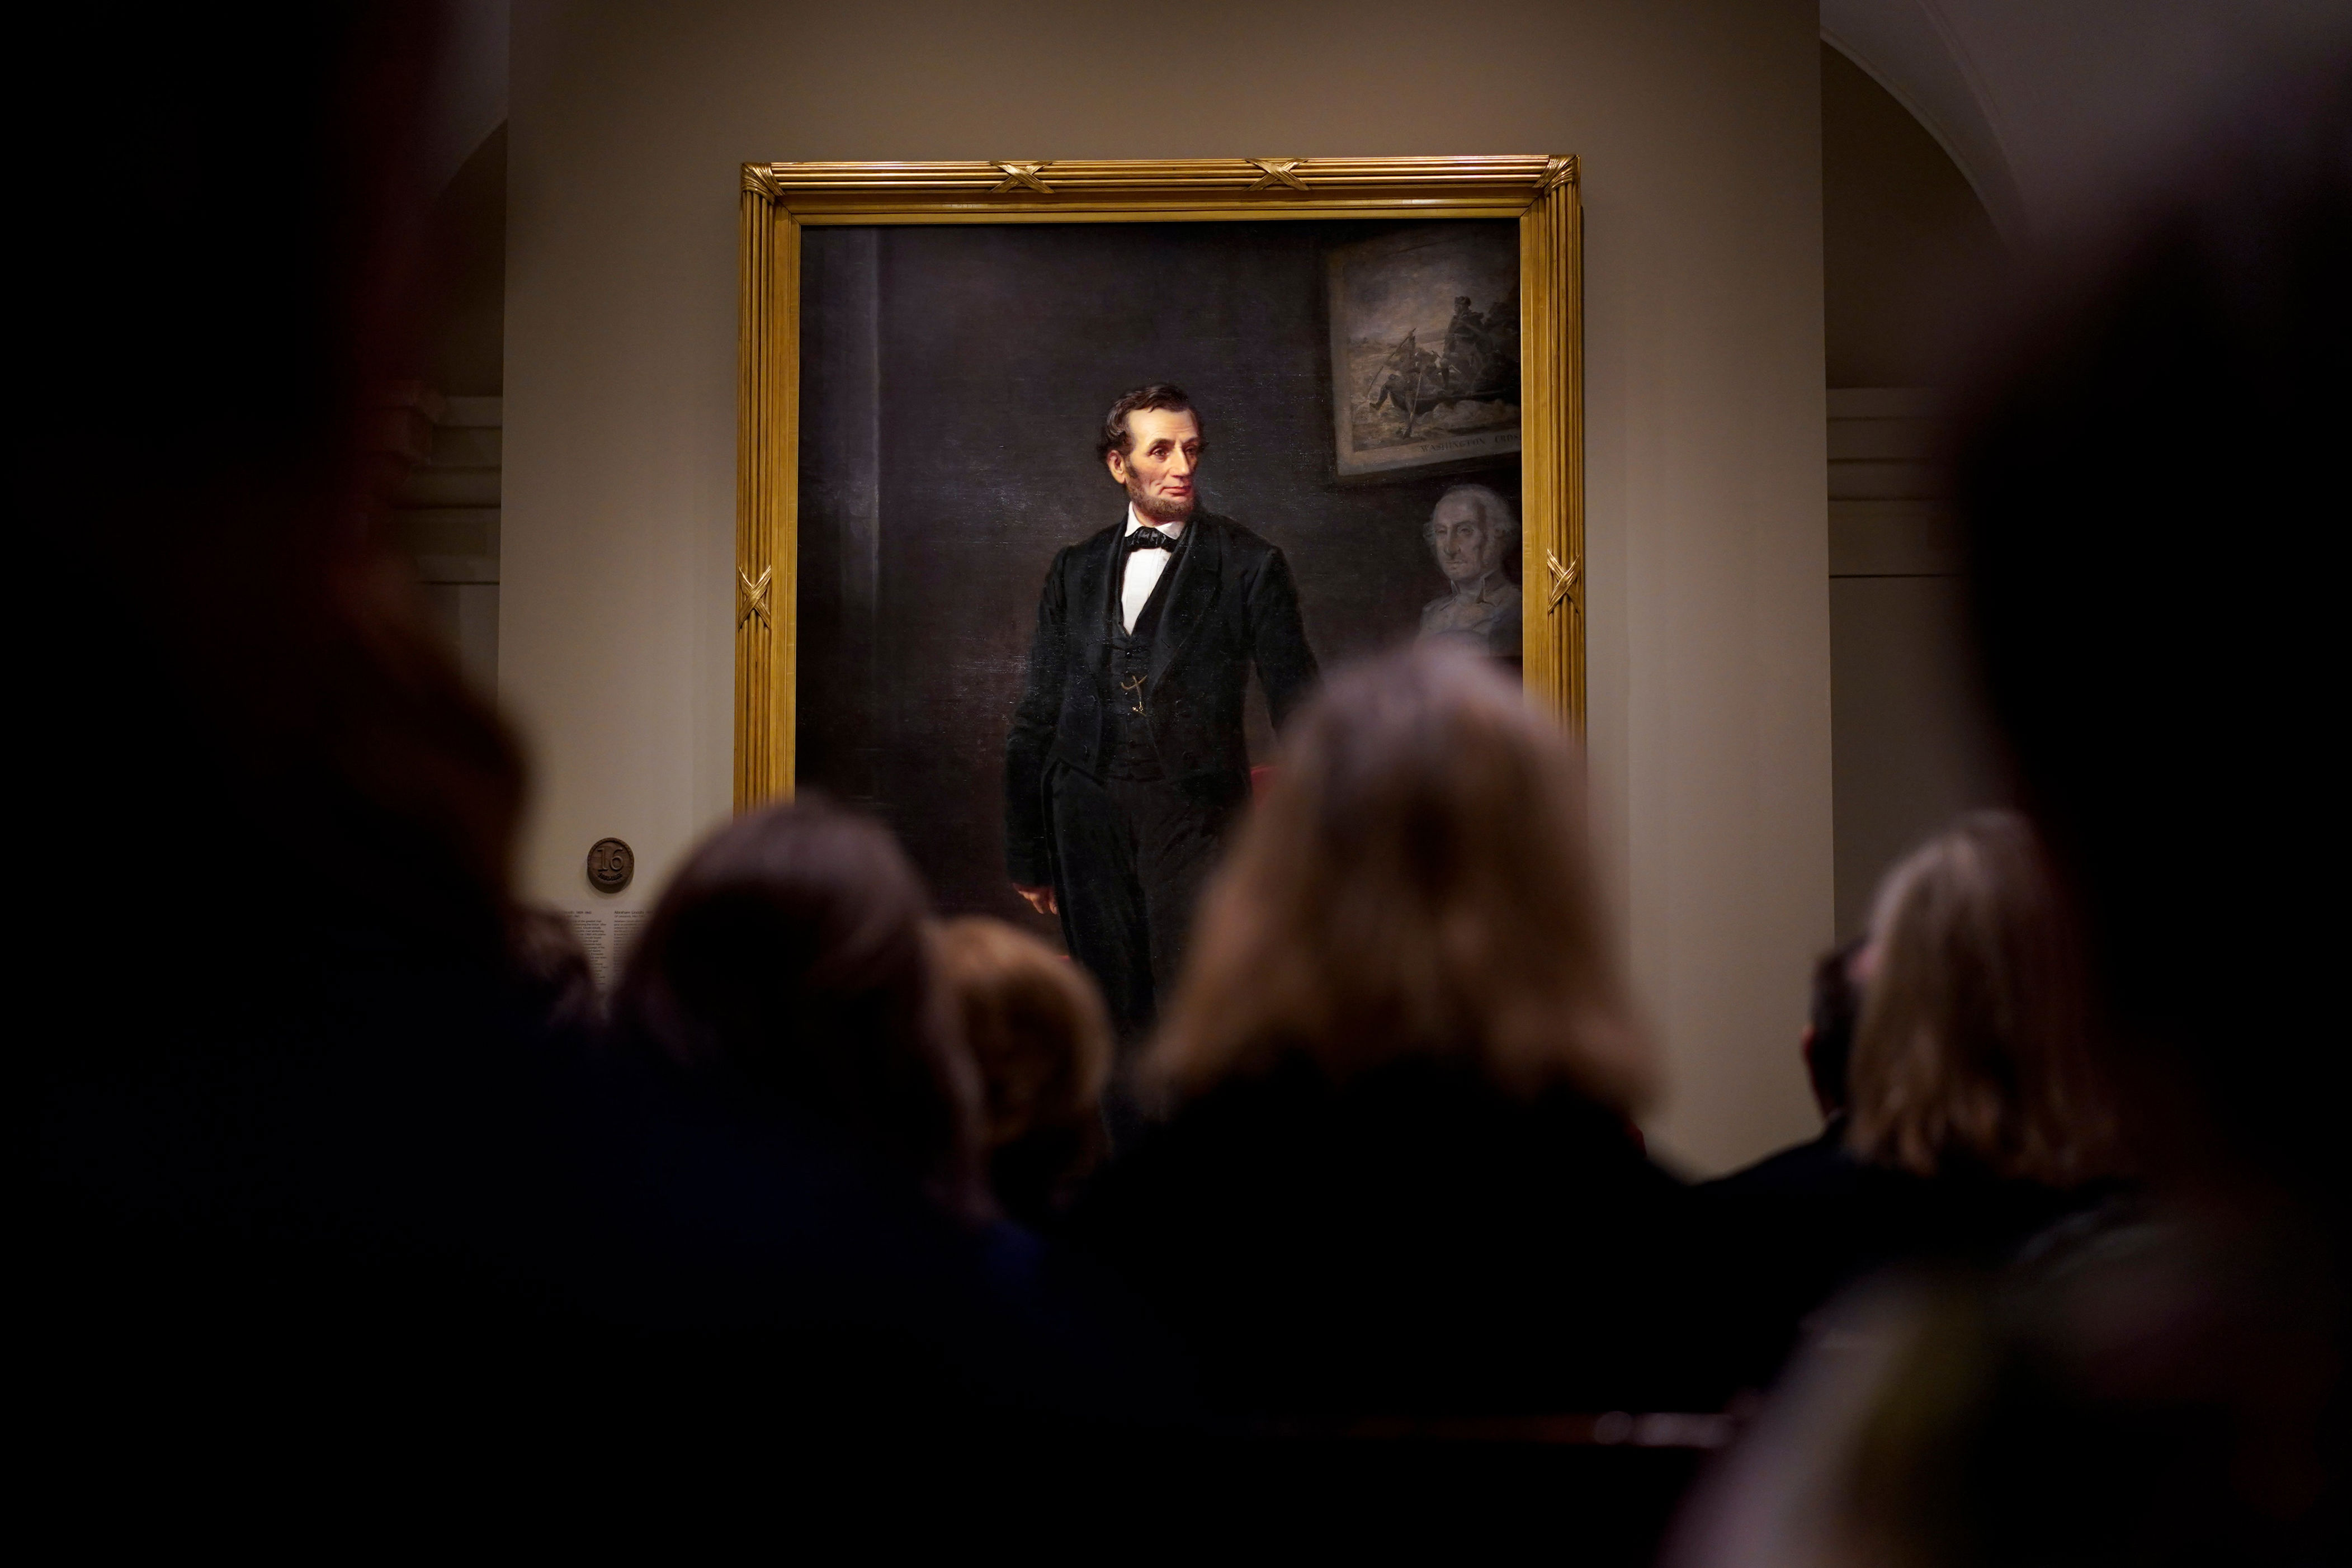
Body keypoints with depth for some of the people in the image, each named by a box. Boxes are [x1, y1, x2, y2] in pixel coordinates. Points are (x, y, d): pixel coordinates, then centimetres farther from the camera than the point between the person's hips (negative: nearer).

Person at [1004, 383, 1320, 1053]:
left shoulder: (1249, 566, 4)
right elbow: (1036, 719, 15)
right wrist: (1028, 855, 13)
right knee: (1116, 1017, 5)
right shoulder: (1075, 571, 14)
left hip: (1195, 821, -3)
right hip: (1088, 819, 3)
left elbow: (1298, 709, 3)